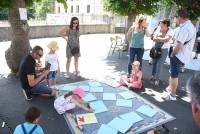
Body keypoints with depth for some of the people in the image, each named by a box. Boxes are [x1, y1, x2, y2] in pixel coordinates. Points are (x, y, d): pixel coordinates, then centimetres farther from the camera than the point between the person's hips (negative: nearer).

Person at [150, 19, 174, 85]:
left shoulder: (170, 31, -9)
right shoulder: (158, 29, 2)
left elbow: (166, 40, -20)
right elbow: (154, 38, -2)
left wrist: (158, 38, -11)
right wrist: (162, 39, -15)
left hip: (164, 50, -4)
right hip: (155, 48, 4)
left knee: (159, 64, -1)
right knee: (154, 62, 13)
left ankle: (157, 79, 11)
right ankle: (153, 75, 32)